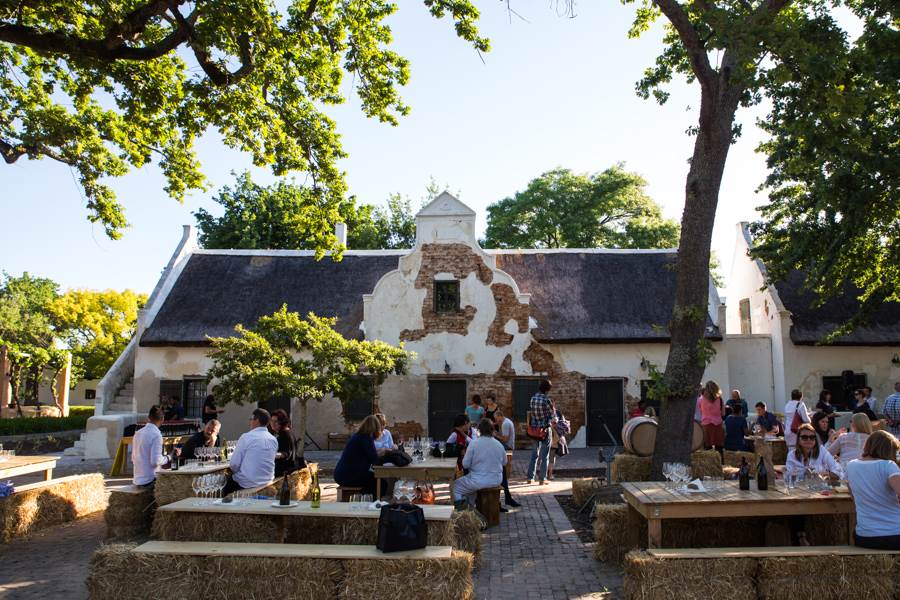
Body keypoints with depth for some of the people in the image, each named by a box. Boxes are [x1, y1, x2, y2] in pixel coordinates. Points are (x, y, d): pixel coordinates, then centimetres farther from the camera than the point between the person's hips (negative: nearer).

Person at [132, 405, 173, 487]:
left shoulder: (138, 433, 8)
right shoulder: (157, 435, -14)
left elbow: (133, 459, 16)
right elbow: (155, 461, -21)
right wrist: (166, 459, -1)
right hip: (149, 480, -8)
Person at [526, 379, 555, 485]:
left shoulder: (532, 398, 1)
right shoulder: (546, 399, -17)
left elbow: (532, 413, 6)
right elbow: (552, 413, -6)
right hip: (545, 429, -5)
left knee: (534, 454, 15)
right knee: (544, 456, 4)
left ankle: (530, 477, 16)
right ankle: (542, 479, 7)